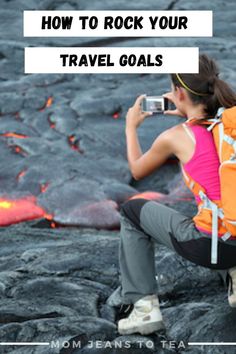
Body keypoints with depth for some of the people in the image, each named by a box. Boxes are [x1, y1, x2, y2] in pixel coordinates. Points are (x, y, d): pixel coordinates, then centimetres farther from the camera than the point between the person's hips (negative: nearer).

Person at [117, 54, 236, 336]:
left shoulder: (174, 137, -8)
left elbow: (137, 171, 14)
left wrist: (131, 127, 26)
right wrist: (187, 115, 26)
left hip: (210, 246, -5)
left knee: (132, 211, 18)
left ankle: (145, 307, 15)